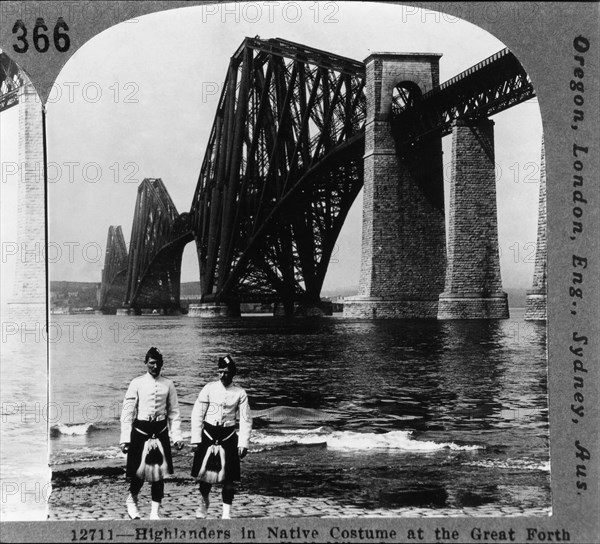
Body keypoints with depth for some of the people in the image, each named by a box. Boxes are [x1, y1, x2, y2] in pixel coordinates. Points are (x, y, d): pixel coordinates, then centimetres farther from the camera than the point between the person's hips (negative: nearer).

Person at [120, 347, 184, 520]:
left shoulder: (168, 384, 3)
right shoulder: (137, 383, -2)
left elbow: (174, 413, 7)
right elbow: (127, 412, -2)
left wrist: (177, 436, -1)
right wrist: (125, 439, -7)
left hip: (160, 432, 2)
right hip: (140, 432, -2)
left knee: (159, 473, 5)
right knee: (139, 472, 0)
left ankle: (155, 512, 15)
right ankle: (132, 500, 29)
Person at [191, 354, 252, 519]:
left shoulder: (240, 393, -1)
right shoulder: (209, 388, -2)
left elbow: (245, 420, 1)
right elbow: (197, 414, -1)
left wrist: (243, 444, -6)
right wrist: (196, 439, -4)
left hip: (228, 437, 0)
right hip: (208, 435, 0)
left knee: (228, 478, -1)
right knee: (205, 474, 7)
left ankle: (226, 513, 9)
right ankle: (204, 502, 34)